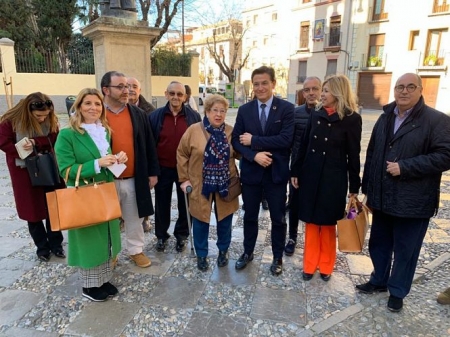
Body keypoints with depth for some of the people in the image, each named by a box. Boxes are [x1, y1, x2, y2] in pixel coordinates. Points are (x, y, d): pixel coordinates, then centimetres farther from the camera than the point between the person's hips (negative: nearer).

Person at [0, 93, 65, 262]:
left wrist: (35, 143, -28)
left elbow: (54, 139, -12)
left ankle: (56, 244, 22)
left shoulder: (51, 119, -6)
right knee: (32, 211, 7)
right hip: (24, 172, -2)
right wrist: (28, 153, -20)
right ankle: (42, 247, 23)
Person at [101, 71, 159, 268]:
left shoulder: (139, 114, 3)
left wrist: (153, 172, 5)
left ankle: (136, 250, 34)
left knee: (134, 218, 15)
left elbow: (149, 145, 6)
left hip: (135, 178, 2)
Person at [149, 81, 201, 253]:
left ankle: (181, 234, 33)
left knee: (184, 204, 13)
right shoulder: (155, 116, -2)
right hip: (163, 168, 0)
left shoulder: (194, 116, -2)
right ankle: (161, 235, 33)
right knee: (162, 204, 14)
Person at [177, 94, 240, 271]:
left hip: (225, 185, 2)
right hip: (201, 185, -2)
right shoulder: (193, 130, -6)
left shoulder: (231, 131, 1)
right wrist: (184, 179, -3)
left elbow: (239, 153, 8)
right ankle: (201, 254, 31)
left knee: (224, 220, 14)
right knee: (201, 220, 11)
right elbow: (182, 154, 0)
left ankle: (223, 251, 37)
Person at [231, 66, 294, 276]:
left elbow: (286, 139, -18)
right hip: (251, 172, 2)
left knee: (278, 218, 11)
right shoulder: (244, 110, 3)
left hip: (276, 173, -2)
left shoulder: (287, 108, -6)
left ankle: (278, 258, 31)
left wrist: (254, 141, -17)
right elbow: (236, 140, -2)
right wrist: (254, 155, -19)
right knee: (250, 216, 16)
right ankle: (247, 252, 36)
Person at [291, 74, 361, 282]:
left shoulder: (352, 119, -8)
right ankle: (310, 265, 25)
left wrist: (354, 186, -4)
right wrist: (295, 172, 5)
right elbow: (303, 146, 7)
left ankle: (325, 265, 29)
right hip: (310, 174, 4)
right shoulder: (316, 115, 4)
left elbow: (353, 155, -6)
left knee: (328, 223, 10)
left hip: (334, 178, -3)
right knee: (311, 222, 11)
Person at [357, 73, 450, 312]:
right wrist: (368, 188, 10)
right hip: (382, 197, 6)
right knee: (378, 243, 18)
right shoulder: (385, 118, 10)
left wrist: (404, 167, -21)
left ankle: (397, 292, 29)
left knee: (405, 249, 10)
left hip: (413, 201, -5)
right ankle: (379, 281, 38)